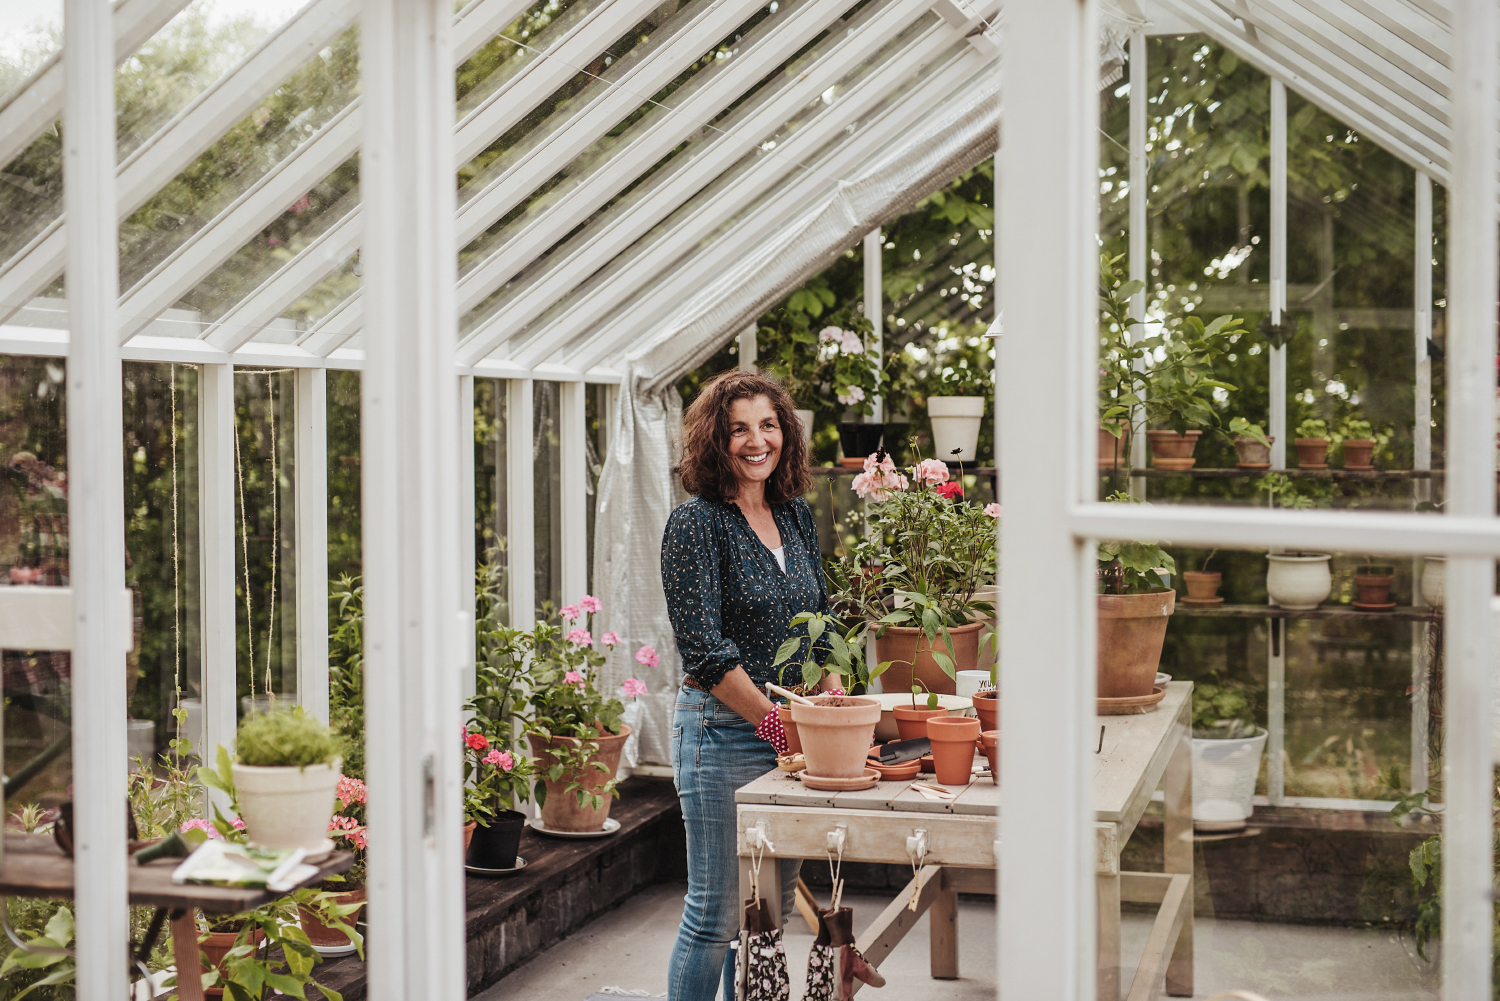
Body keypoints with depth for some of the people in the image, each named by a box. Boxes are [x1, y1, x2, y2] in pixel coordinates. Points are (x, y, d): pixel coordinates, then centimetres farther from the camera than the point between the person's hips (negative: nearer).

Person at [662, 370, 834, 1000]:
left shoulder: (796, 516, 11)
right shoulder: (696, 523, -10)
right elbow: (705, 650, -16)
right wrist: (776, 722, -16)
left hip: (792, 732, 7)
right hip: (724, 731, -7)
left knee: (773, 905, 14)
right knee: (717, 913, -1)